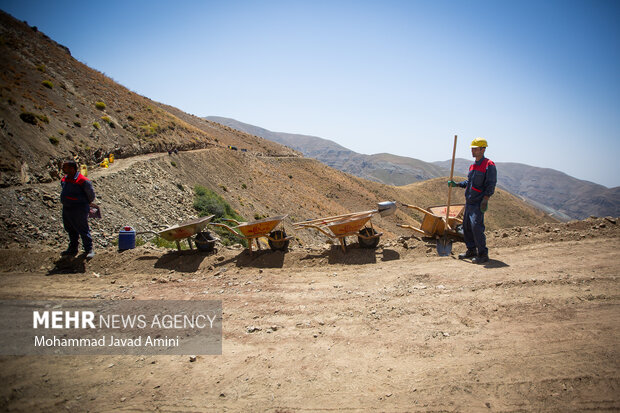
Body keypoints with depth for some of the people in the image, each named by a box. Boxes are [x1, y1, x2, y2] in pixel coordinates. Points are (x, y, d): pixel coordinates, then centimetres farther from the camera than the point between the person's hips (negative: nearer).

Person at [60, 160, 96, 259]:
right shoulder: (65, 179, 8)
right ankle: (72, 249, 33)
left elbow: (91, 194, -9)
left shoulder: (82, 180, -18)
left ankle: (89, 249, 9)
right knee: (70, 230, 18)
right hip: (66, 209, 9)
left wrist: (87, 203, 5)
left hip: (79, 210, -9)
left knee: (83, 230, -2)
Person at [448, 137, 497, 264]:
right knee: (467, 226, 12)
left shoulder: (489, 165, -10)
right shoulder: (473, 166, 16)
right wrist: (456, 184, 14)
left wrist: (485, 200, -22)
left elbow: (491, 185, -15)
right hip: (469, 202, 9)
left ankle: (483, 254, -6)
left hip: (478, 203, -9)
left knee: (476, 226, -15)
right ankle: (471, 251, 25)